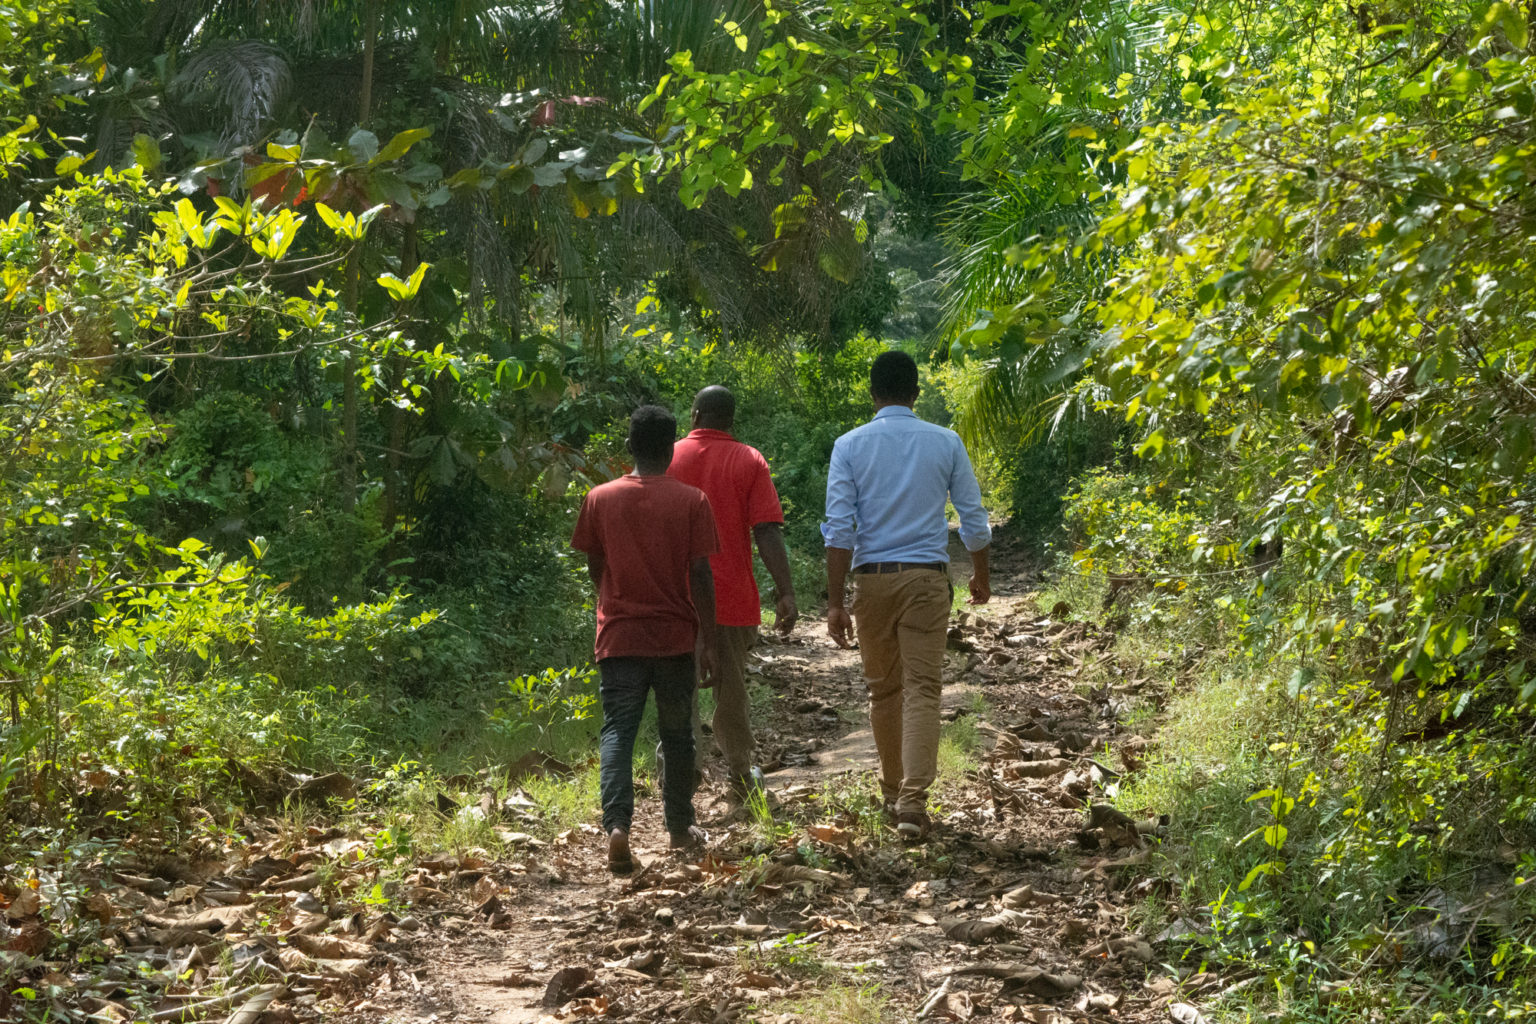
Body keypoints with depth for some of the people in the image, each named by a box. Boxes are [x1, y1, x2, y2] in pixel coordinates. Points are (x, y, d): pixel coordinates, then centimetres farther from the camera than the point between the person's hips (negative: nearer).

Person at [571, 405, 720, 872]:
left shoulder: (600, 498, 0)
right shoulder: (691, 501, -5)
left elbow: (595, 567, 9)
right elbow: (700, 574, -8)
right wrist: (707, 637, -3)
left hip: (620, 636, 0)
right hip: (676, 636, 0)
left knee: (617, 731, -1)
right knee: (676, 734, 14)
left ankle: (617, 824, -21)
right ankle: (680, 827, 25)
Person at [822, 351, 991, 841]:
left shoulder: (850, 446, -1)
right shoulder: (945, 443, 2)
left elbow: (839, 528, -6)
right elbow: (973, 517, 7)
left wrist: (835, 602, -4)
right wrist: (981, 575, 23)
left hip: (872, 579, 1)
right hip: (927, 578, -1)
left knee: (883, 690, 14)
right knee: (922, 688, -3)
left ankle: (892, 793, 26)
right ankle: (913, 800, -14)